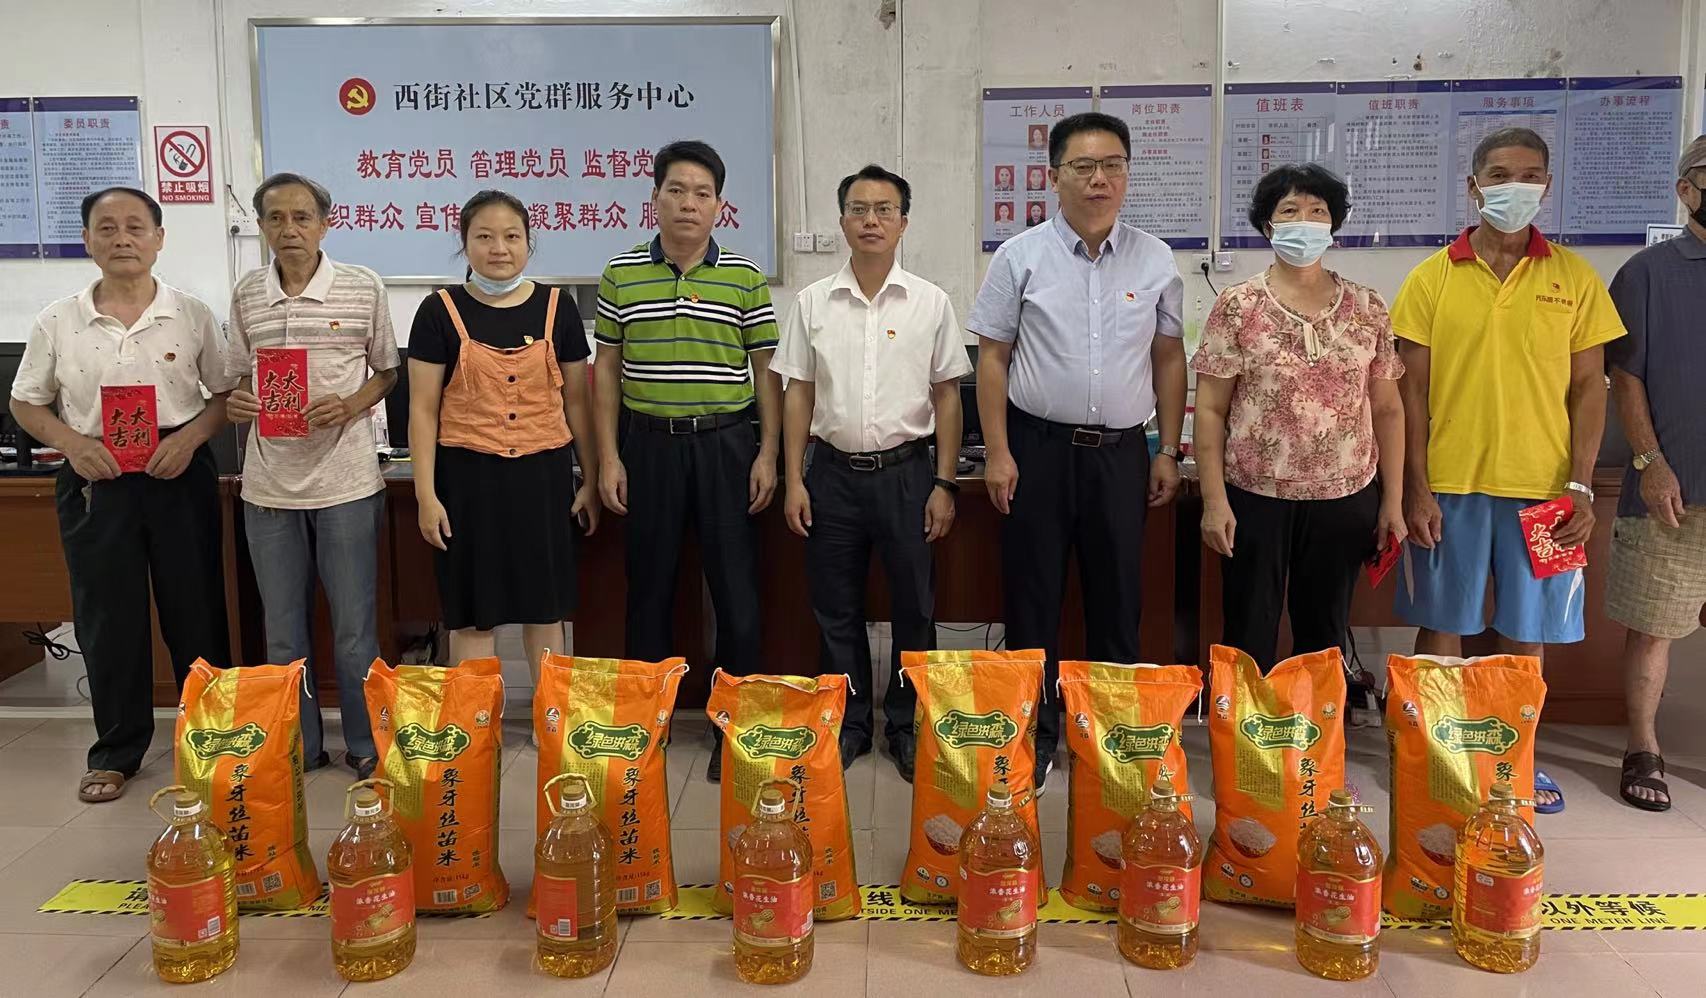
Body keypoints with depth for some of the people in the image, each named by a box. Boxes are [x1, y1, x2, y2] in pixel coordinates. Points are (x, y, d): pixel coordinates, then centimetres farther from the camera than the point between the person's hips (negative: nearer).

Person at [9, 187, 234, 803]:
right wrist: (71, 443, -9)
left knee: (195, 609, 6)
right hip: (94, 480, 1)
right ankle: (117, 752, 21)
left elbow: (227, 394, 5)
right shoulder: (58, 322, 2)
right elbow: (26, 404, 9)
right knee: (106, 616, 7)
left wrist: (192, 435, -13)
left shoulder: (191, 316, 0)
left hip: (178, 475, -1)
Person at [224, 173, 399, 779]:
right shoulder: (246, 295, 6)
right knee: (283, 631, 12)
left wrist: (349, 407, -13)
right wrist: (236, 403, -7)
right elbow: (240, 376, 16)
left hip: (345, 480, -3)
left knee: (355, 629, 5)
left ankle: (365, 746, 20)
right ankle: (299, 747, 26)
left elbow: (387, 372, 5)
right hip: (269, 483, 3)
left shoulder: (363, 288, -3)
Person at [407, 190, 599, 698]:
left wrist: (591, 480, 7)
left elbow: (576, 400, 9)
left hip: (542, 472, 2)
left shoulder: (557, 307, 4)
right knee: (471, 613, 6)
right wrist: (426, 494, -5)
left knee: (545, 609, 9)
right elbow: (423, 409, 0)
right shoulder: (440, 311, 0)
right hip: (468, 475, -1)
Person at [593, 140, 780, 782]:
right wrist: (608, 457, 0)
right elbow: (607, 370, 6)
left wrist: (767, 455, -3)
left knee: (736, 587, 2)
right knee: (649, 585, 9)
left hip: (726, 444, -1)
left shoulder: (745, 278, 1)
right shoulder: (620, 275, 3)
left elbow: (766, 370, 4)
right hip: (649, 444, 1)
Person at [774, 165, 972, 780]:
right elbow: (798, 394, 6)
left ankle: (907, 728, 23)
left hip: (906, 471, -1)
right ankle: (849, 725, 25)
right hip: (834, 472, 1)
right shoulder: (813, 302, 3)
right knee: (836, 609, 9)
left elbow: (947, 397, 3)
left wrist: (944, 484, -2)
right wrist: (794, 481, 0)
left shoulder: (931, 303, 1)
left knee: (914, 608, 6)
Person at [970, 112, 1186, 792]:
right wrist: (998, 452, -6)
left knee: (1118, 598, 10)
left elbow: (1169, 358, 10)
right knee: (1033, 597, 6)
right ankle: (1035, 733, 20)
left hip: (1121, 449, 2)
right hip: (1038, 446, -1)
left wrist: (1168, 451, 7)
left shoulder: (1155, 261, 4)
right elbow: (992, 358, 0)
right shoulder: (1021, 256, -2)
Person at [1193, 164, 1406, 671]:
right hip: (1255, 498, -2)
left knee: (1325, 636, 14)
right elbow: (1211, 409, -5)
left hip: (1344, 499, 2)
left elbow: (1387, 410, 7)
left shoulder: (1367, 308, 3)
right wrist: (1214, 500, -10)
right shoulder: (1237, 307, -4)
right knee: (1249, 639, 7)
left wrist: (1393, 501, 4)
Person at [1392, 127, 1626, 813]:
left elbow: (1588, 388, 4)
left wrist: (1580, 486, -4)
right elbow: (1411, 391, 0)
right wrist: (1415, 488, -5)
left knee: (1526, 634, 10)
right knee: (1441, 628, 7)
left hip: (1541, 488, 1)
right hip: (1448, 485, -1)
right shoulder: (1432, 279, 1)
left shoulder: (1574, 278, 4)